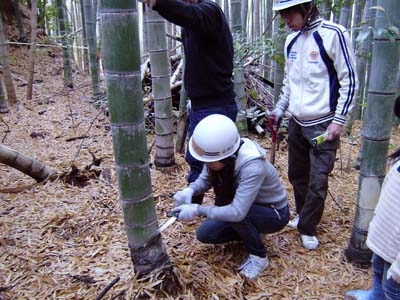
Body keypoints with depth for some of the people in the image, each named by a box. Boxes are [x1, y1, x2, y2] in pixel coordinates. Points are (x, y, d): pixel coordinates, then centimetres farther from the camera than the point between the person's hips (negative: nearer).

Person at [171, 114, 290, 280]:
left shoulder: (252, 167, -39)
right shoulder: (218, 155, -18)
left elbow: (237, 212, -41)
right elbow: (204, 179, -3)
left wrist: (197, 210, -36)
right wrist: (190, 190, -25)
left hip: (274, 214, -6)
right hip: (248, 209, 7)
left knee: (236, 215, -36)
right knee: (205, 234, -5)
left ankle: (259, 256, -8)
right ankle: (252, 233, 15)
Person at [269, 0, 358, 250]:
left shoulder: (333, 34, -12)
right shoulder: (291, 40, 9)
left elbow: (350, 80, -11)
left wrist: (339, 120, -13)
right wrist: (279, 109, 11)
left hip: (323, 125, -6)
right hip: (297, 123, 7)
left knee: (318, 181, -2)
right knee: (297, 175, 15)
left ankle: (308, 228, 16)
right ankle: (303, 215, 35)